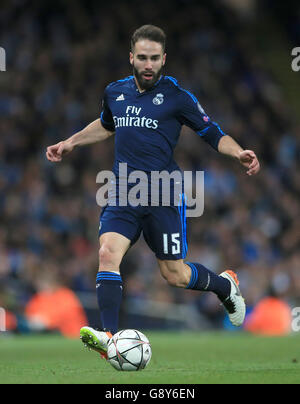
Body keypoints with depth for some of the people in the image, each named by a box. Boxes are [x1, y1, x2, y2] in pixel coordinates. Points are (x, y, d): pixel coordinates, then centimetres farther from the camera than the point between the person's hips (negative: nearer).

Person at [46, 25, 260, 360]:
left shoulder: (177, 96, -4)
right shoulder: (115, 93, 9)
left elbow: (213, 134, 1)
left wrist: (239, 153, -16)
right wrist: (71, 143, 31)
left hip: (163, 196, -3)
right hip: (123, 194, 3)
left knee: (175, 275, 3)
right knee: (108, 253, -21)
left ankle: (226, 285, 34)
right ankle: (109, 336, -27)